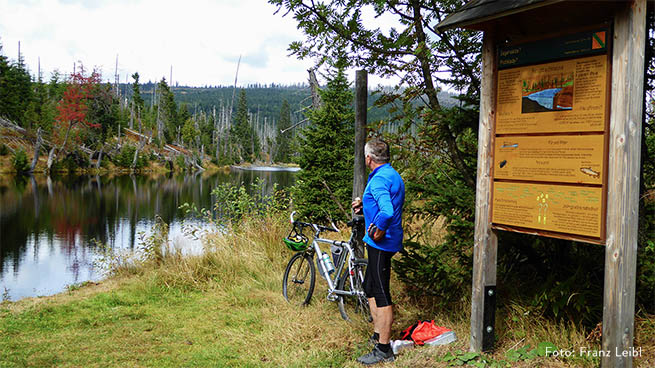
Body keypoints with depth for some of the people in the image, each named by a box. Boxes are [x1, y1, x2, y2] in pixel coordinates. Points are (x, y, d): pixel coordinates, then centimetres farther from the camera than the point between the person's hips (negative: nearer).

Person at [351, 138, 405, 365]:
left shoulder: (379, 179, -20)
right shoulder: (394, 175, 13)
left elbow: (388, 212, -35)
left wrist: (378, 232, -21)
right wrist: (365, 207, 13)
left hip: (381, 243, -11)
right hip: (385, 243, 11)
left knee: (381, 295, -5)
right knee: (370, 288, 21)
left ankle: (384, 350, 2)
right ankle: (378, 335, 31)